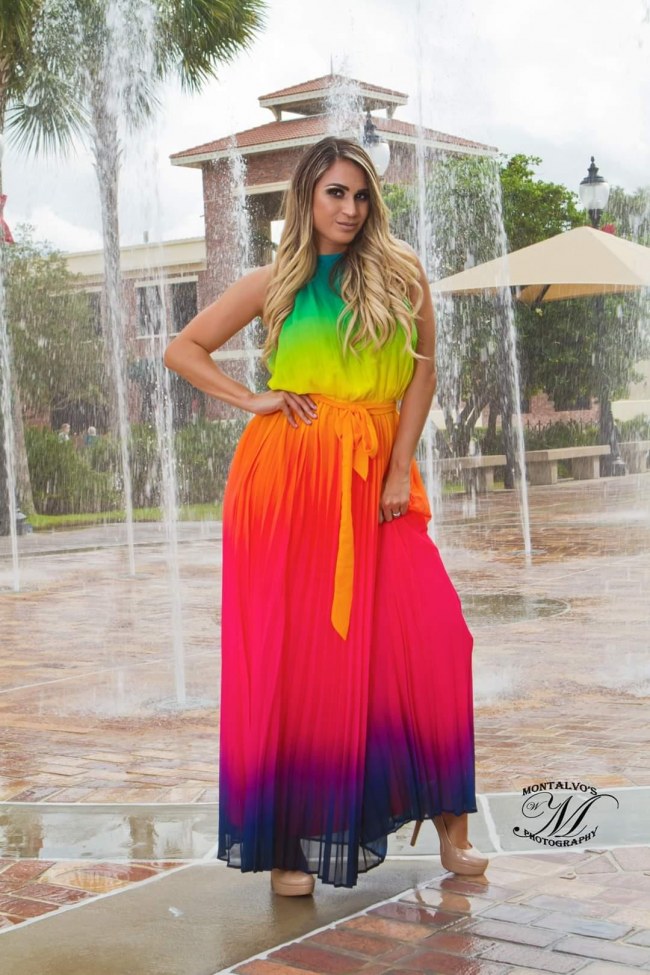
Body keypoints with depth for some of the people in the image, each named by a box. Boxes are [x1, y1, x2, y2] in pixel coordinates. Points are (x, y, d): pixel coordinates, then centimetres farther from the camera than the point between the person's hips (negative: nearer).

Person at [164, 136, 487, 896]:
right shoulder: (274, 284, 8)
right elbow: (182, 350, 13)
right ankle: (290, 841, 8)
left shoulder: (400, 274, 8)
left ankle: (449, 822, 2)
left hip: (372, 483, 1)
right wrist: (251, 400, 0)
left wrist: (399, 471, -5)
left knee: (432, 637, -10)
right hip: (286, 479, 0)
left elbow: (422, 373, 5)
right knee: (290, 657, 0)